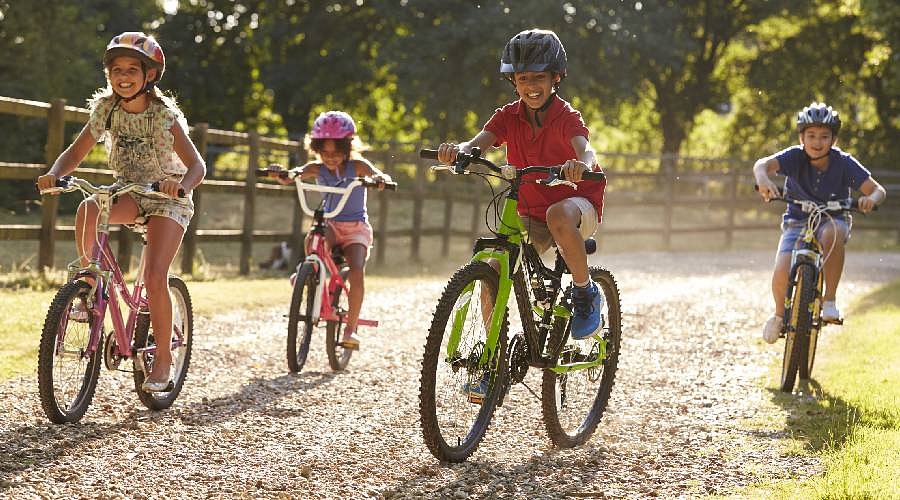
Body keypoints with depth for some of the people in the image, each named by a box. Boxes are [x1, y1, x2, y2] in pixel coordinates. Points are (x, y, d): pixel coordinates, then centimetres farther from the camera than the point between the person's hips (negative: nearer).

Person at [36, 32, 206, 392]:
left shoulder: (165, 115, -18)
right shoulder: (106, 109, -6)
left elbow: (197, 165, -21)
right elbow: (75, 153, -2)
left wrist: (182, 184, -43)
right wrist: (54, 174, -24)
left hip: (167, 198, -4)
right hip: (128, 192, 4)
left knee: (155, 278, -20)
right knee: (87, 210, -31)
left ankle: (163, 358, -3)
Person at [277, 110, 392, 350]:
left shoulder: (357, 166, -8)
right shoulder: (318, 169, -3)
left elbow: (381, 177, -21)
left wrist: (380, 179, -46)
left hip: (356, 226, -2)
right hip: (330, 224, 2)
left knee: (357, 272, -23)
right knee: (312, 239, -35)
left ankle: (351, 328, -12)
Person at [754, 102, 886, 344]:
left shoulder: (844, 163, -14)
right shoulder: (795, 156, -15)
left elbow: (877, 190, -16)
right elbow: (763, 164, -32)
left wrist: (871, 199, -40)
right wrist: (763, 179, -56)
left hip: (832, 220, 0)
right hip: (797, 222, 1)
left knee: (832, 233, -39)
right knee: (782, 273, -23)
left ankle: (830, 300, -23)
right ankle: (779, 314, 11)